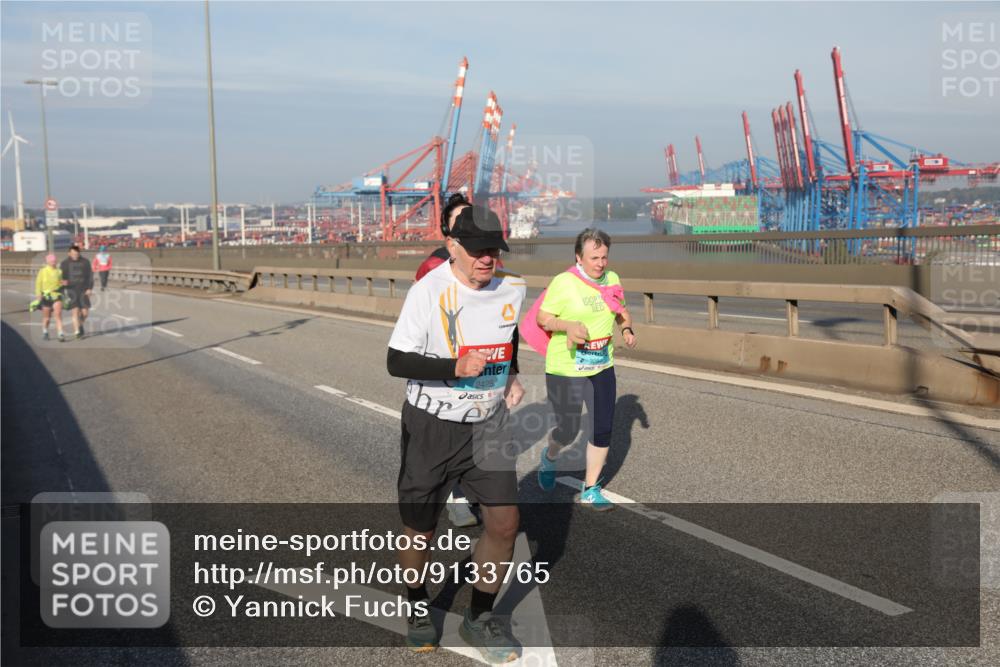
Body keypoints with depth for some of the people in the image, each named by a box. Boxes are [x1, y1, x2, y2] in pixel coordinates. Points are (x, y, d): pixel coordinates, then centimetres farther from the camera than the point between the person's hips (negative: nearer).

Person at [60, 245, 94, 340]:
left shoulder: (85, 262, 4)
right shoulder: (65, 263, 2)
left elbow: (90, 276, 4)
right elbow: (61, 277, 6)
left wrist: (90, 288, -5)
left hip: (83, 291, 1)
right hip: (71, 291, -1)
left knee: (85, 312, 0)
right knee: (75, 312, -10)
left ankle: (80, 325, 30)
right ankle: (77, 332, -5)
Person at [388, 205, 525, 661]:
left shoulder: (513, 288, -2)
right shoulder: (428, 291, -19)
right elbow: (396, 362, -17)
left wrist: (512, 375, 8)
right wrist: (456, 368, -28)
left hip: (488, 424, 4)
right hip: (431, 426, -4)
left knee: (504, 522, -1)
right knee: (420, 531, 7)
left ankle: (479, 619, 21)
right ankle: (417, 607, 37)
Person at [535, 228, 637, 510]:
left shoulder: (612, 280, 2)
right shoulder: (563, 283, -16)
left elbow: (622, 311, 17)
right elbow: (542, 318, -11)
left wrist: (627, 329, -3)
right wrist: (567, 326, -28)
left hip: (602, 368, 5)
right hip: (565, 370, -5)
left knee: (603, 429, 3)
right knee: (568, 432, 5)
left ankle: (590, 490, 20)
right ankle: (550, 457, 42)